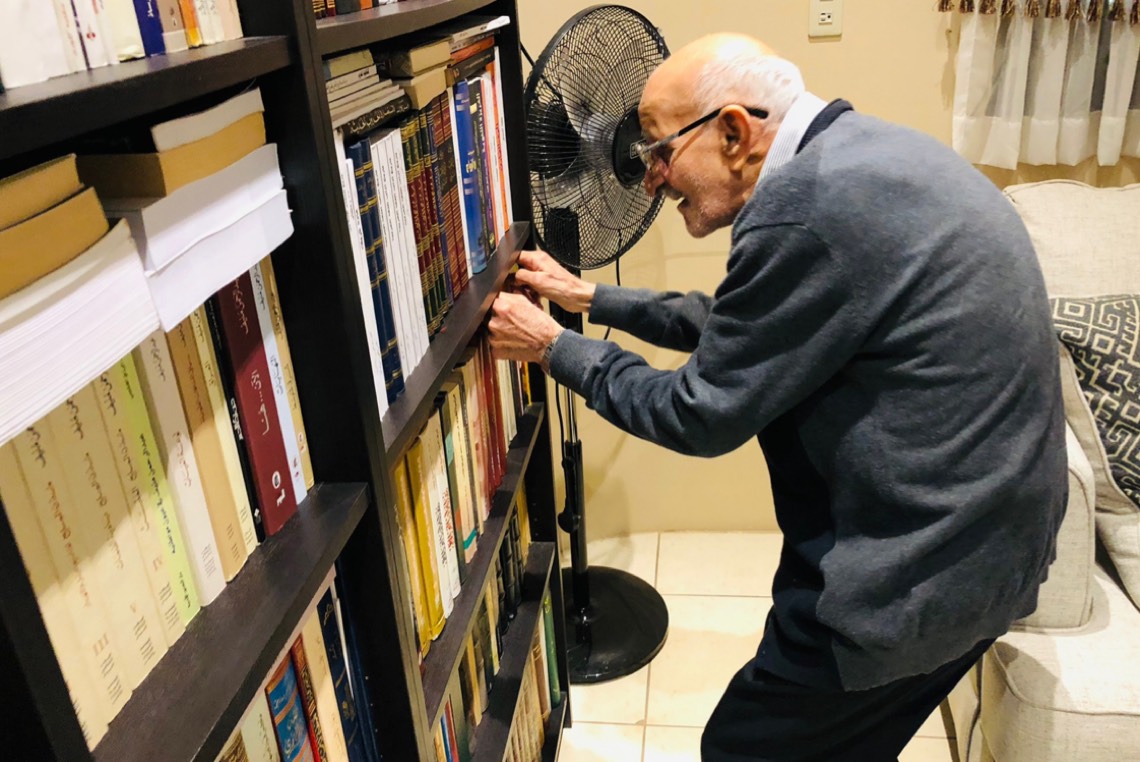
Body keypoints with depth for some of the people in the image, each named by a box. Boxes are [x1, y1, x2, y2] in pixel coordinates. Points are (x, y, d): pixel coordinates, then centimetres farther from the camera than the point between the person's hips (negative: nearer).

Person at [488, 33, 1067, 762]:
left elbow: (703, 416, -16)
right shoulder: (855, 156, 6)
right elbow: (737, 324, 15)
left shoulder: (807, 205, -26)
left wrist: (552, 348, -3)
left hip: (919, 575, -9)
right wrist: (590, 298, 17)